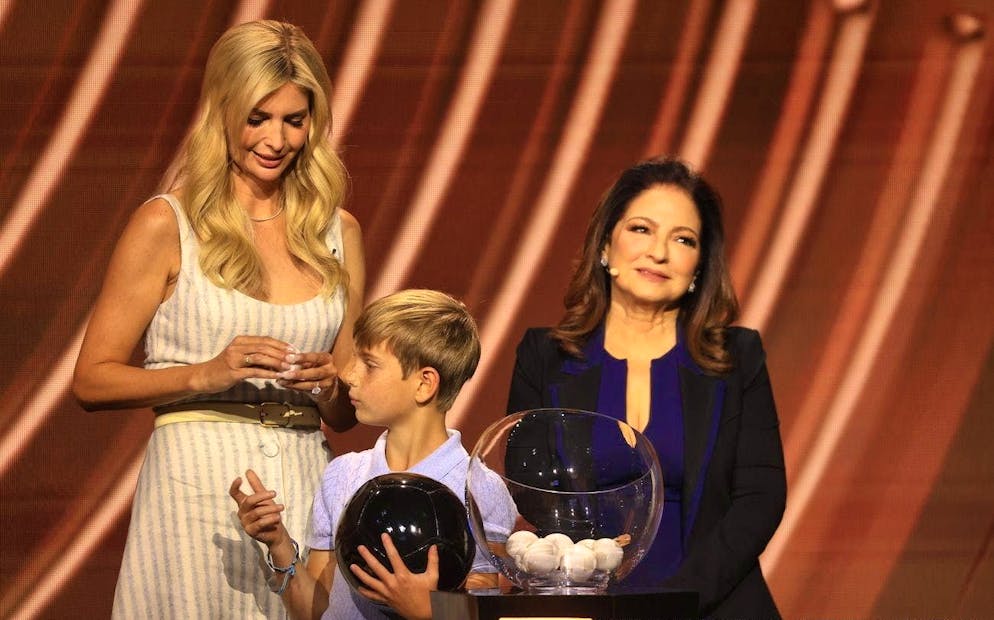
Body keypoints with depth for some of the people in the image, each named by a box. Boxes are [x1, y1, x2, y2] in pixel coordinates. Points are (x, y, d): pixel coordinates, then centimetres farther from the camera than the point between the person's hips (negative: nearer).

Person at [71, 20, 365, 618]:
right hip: (197, 485, -4)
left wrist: (329, 387, -5)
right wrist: (205, 375, -16)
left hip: (304, 486, 4)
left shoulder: (336, 231, 12)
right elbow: (92, 380, -3)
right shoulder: (167, 224, -1)